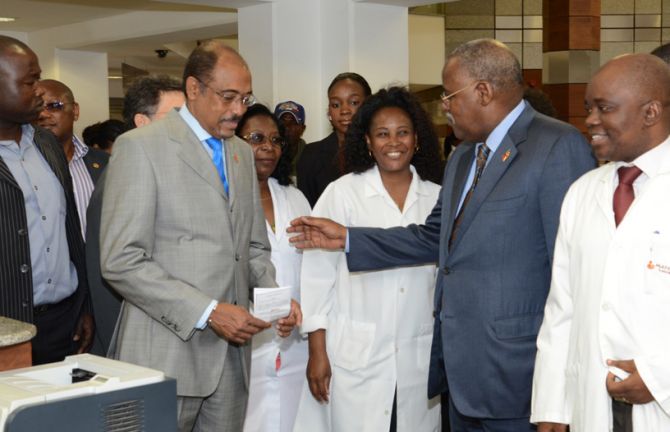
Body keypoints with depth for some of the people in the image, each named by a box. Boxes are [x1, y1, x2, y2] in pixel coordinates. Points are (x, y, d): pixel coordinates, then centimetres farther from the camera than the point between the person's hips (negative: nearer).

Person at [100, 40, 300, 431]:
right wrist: (207, 312, -18)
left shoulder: (242, 153, 14)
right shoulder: (141, 147, -8)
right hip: (168, 353, -6)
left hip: (231, 351, 6)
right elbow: (121, 262, -14)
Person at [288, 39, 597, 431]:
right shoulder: (462, 158, 16)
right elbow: (434, 239, 20)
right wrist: (347, 238, 16)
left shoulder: (558, 147, -13)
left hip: (515, 375, -8)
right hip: (460, 369, 8)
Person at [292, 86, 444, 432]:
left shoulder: (437, 198, 5)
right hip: (355, 358, -2)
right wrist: (317, 352, -5)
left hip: (419, 360, 3)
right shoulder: (341, 193, -3)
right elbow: (317, 275, -3)